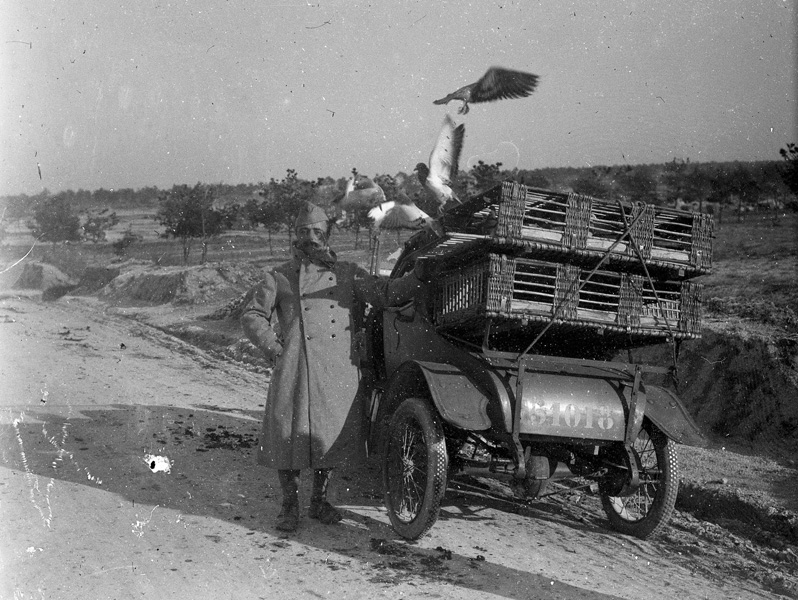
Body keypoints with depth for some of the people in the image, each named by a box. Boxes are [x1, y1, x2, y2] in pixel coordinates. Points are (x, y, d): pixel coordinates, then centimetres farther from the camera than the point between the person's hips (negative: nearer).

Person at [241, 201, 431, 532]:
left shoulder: (348, 273, 15)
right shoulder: (280, 277, 12)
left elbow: (385, 293, 5)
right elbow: (252, 315, 12)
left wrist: (417, 276, -11)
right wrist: (275, 347, -1)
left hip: (339, 370, 2)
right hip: (295, 368, -1)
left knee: (332, 433, 5)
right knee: (290, 432, -2)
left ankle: (319, 500, 24)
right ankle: (290, 504, 16)